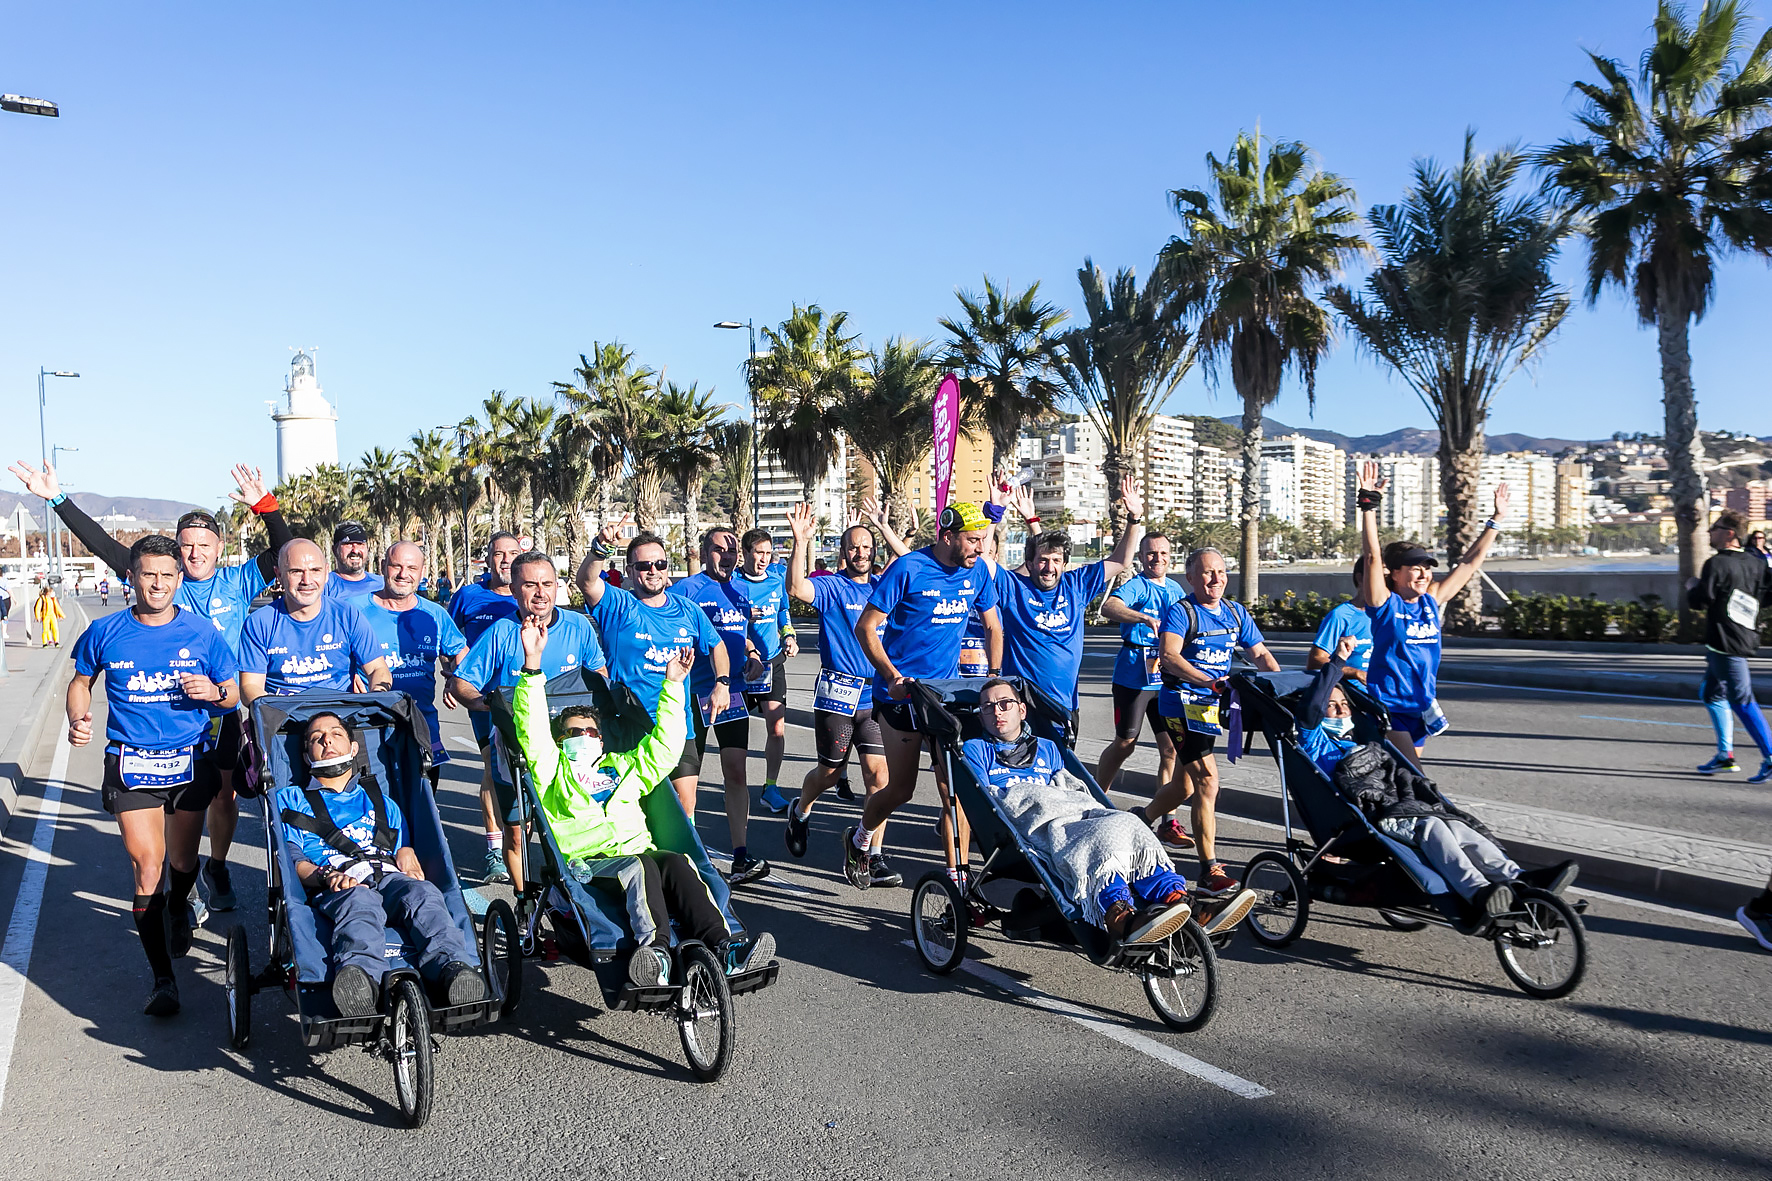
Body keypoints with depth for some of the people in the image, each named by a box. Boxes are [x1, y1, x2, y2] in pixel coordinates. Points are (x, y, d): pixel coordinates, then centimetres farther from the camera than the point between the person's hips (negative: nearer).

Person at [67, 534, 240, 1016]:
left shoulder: (201, 633, -2)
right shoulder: (105, 633, -1)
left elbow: (233, 695, 6)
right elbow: (81, 681, 17)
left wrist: (213, 692, -16)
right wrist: (77, 718, -2)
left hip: (190, 759, 1)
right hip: (131, 762, -1)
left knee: (183, 861, 14)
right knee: (147, 867, -8)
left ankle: (179, 909, 51)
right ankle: (162, 978, 3)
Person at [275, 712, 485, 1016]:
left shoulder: (380, 800, 37)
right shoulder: (290, 799, 30)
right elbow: (290, 860, 13)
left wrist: (408, 861, 1)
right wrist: (326, 875, -9)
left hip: (388, 876, 2)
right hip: (333, 888, -2)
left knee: (422, 892, -35)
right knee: (360, 902, -40)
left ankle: (452, 966, -60)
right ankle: (361, 977, -69)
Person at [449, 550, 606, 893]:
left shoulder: (578, 626, -2)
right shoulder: (500, 634, -8)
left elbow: (599, 673, 13)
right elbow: (460, 682, -5)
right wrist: (482, 702, -24)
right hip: (515, 745, -1)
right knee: (515, 828, 6)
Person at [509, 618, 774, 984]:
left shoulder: (624, 767, 34)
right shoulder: (553, 770, 22)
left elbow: (665, 744, 33)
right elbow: (532, 728, 8)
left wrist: (673, 684, 29)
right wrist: (533, 663, -2)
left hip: (640, 852, 3)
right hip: (588, 862, -3)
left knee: (674, 862, -30)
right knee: (641, 867, -35)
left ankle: (720, 947, -46)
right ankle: (655, 950, -56)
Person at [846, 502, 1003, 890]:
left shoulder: (977, 572, 2)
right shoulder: (908, 569, -15)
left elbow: (992, 627, 15)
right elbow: (865, 627, -13)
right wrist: (892, 676, -24)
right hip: (902, 692, -4)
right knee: (901, 789, 3)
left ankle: (958, 878, 4)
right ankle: (858, 840, 33)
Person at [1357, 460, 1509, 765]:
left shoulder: (1432, 601, 7)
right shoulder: (1385, 603, -9)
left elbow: (1471, 562, 16)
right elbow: (1372, 557, -21)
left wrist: (1496, 521, 20)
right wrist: (1369, 506, -29)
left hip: (1421, 709, 7)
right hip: (1388, 708, -7)